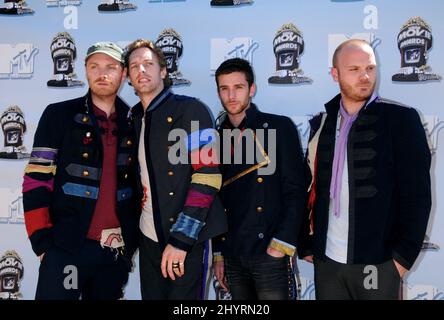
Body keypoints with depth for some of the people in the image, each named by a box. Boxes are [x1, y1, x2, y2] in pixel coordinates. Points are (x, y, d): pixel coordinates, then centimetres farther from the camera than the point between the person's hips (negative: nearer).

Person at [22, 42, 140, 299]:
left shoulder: (134, 123, 8)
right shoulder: (59, 115, 0)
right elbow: (36, 179, -5)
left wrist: (133, 239, 9)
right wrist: (42, 241, -11)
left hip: (118, 248, 4)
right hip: (66, 246, -3)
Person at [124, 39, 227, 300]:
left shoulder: (191, 110, -9)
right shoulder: (135, 118, 11)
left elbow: (208, 175, -17)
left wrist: (181, 238, -21)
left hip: (185, 238, -6)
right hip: (149, 237, 6)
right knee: (152, 295, 15)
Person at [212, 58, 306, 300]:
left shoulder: (280, 127, -2)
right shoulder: (217, 138, 10)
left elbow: (295, 191, -7)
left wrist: (281, 246, -13)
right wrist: (218, 254, 11)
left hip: (269, 253, -4)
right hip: (232, 255, 4)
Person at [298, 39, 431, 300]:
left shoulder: (401, 118, -4)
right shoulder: (321, 124, 6)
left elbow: (417, 195, -7)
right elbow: (312, 190, 8)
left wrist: (403, 256, -10)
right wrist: (306, 245, 5)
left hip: (378, 262, -3)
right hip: (327, 261, 3)